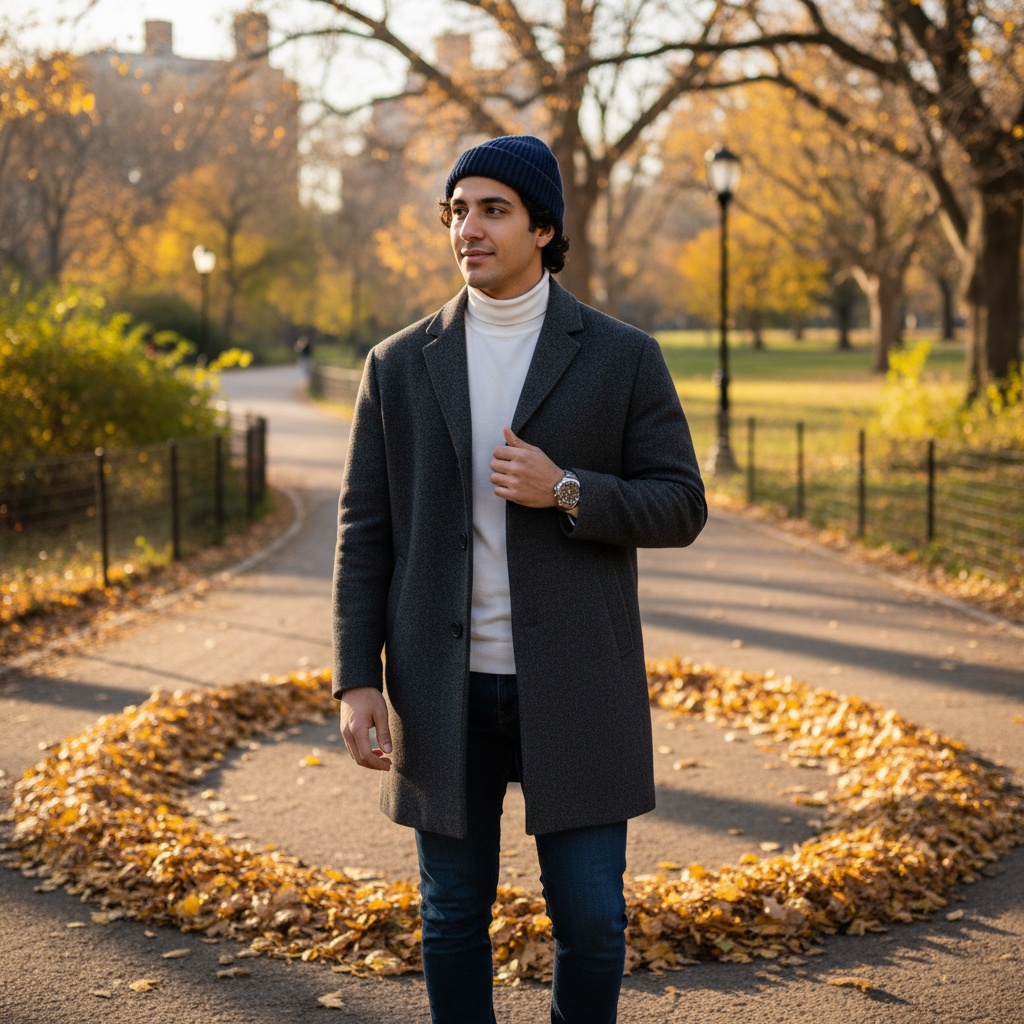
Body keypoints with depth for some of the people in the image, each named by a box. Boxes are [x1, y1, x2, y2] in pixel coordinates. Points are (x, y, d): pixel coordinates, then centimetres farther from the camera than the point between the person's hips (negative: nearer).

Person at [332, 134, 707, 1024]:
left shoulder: (622, 358, 0)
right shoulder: (400, 365, 4)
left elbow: (680, 509, -1)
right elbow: (366, 531, 4)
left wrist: (565, 492, -17)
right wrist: (357, 681, -4)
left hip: (574, 685, -1)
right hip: (444, 688, 2)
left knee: (591, 918, 2)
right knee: (454, 915, 10)